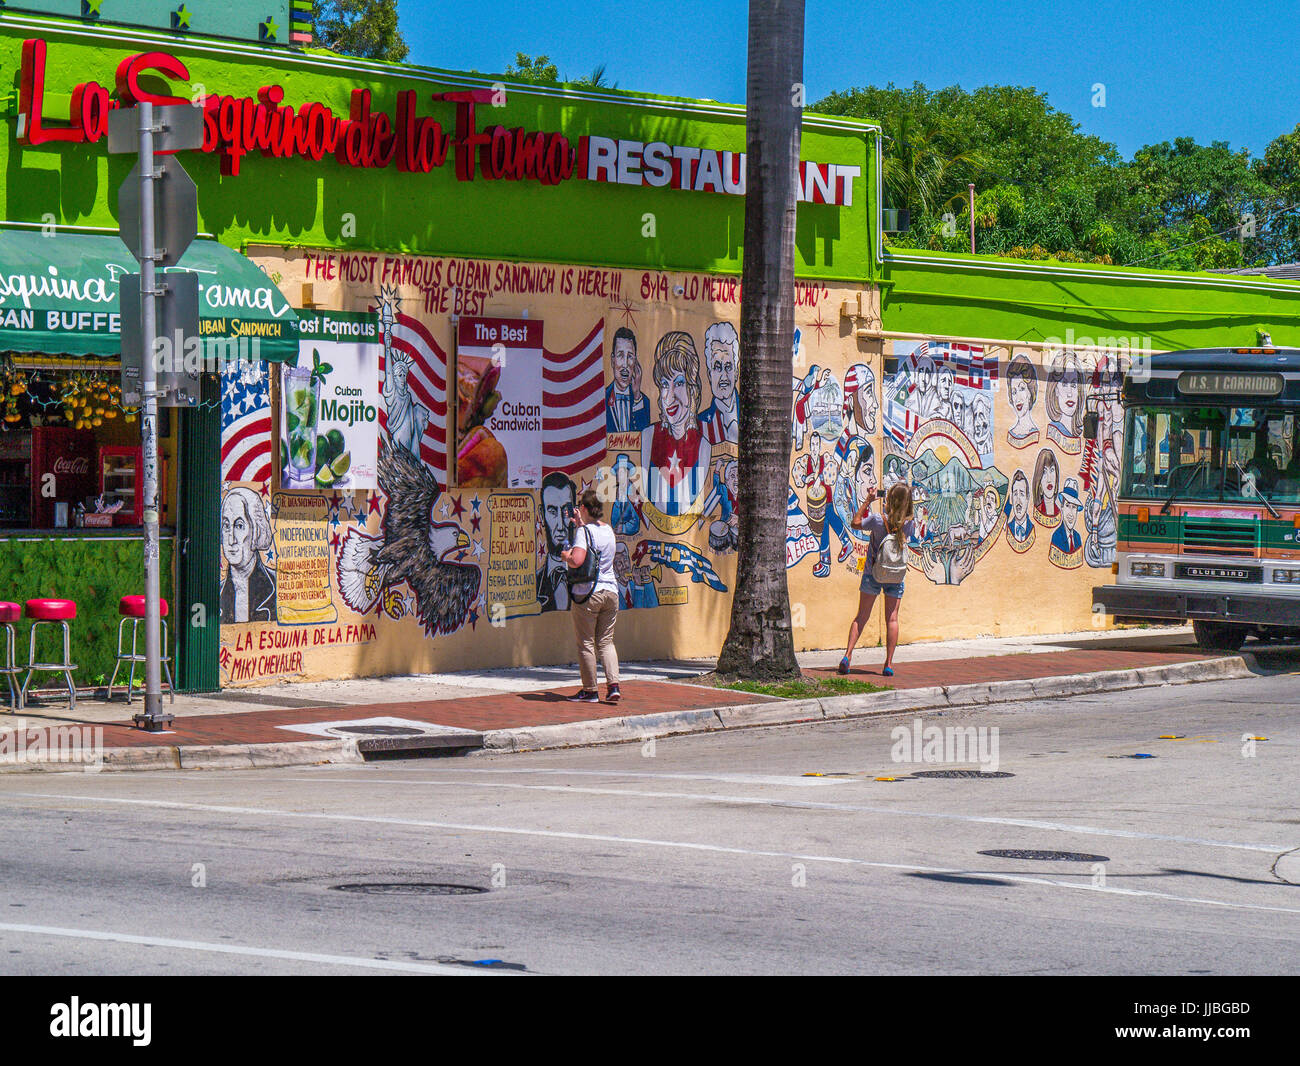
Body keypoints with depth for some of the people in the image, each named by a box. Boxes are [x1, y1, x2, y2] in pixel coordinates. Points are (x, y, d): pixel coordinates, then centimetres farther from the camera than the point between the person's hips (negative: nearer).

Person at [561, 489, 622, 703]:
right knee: (606, 641, 13)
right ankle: (613, 685, -1)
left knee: (586, 643, 3)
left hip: (587, 593, -6)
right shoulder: (608, 531, 10)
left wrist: (565, 555, -6)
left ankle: (590, 691, 7)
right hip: (610, 590, 6)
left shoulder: (584, 532, -12)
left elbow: (577, 560, -26)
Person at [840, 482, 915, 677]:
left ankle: (847, 655, -4)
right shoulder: (909, 524, -9)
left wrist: (867, 502, 3)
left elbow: (856, 523, 0)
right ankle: (888, 664, 2)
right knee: (892, 619, 4)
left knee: (861, 616, 6)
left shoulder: (878, 520, -16)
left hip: (873, 573, -1)